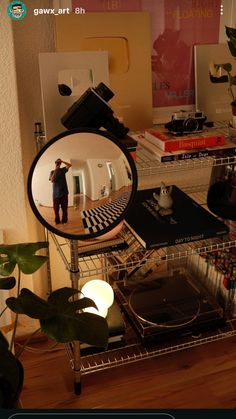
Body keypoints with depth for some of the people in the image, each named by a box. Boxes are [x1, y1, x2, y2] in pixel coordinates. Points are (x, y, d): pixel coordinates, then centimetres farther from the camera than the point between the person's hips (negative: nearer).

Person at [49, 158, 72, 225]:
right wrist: (55, 171, -13)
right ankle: (57, 221, 19)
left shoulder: (63, 169, 8)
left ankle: (64, 220, 17)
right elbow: (52, 180, -10)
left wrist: (62, 161, -12)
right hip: (56, 193, 0)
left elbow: (69, 165, -6)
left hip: (64, 192, 0)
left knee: (64, 207, 4)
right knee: (56, 208, 4)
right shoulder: (52, 172, 6)